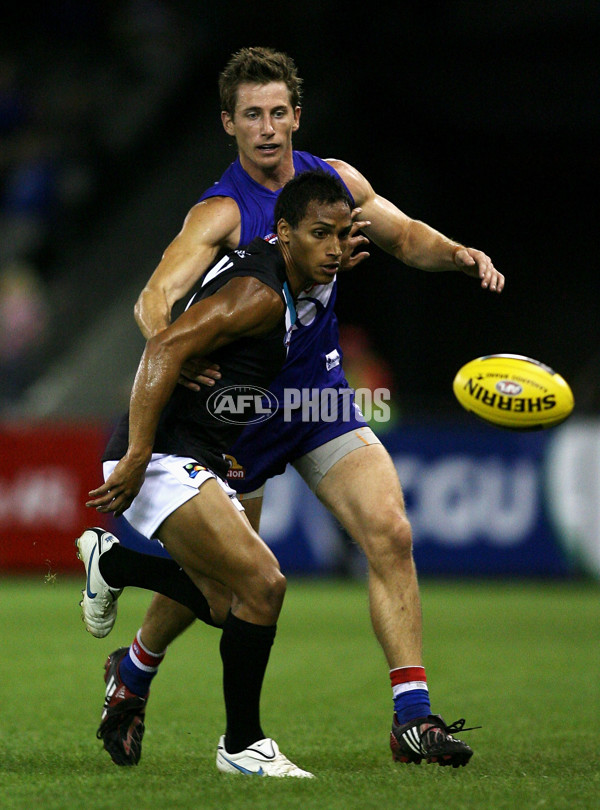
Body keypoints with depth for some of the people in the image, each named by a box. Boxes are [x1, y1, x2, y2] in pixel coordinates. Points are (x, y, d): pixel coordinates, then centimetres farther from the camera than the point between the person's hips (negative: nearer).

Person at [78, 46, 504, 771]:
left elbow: (404, 237, 17)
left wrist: (462, 255, -4)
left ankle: (412, 717, -12)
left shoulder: (336, 180, 1)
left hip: (320, 393, 5)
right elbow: (156, 297, -31)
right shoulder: (221, 212, -18)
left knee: (391, 535, -14)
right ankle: (136, 669, 36)